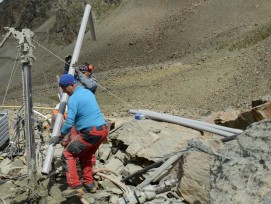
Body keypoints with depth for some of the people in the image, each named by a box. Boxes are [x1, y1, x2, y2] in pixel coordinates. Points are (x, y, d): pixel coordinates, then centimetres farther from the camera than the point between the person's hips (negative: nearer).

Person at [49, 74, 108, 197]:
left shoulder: (74, 98, -11)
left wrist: (59, 138, -4)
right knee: (85, 156, 27)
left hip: (90, 133, -9)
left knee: (67, 155, 2)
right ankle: (89, 183, 27)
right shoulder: (88, 92, 15)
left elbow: (69, 122, -15)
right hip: (103, 130, 9)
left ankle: (75, 186, -4)